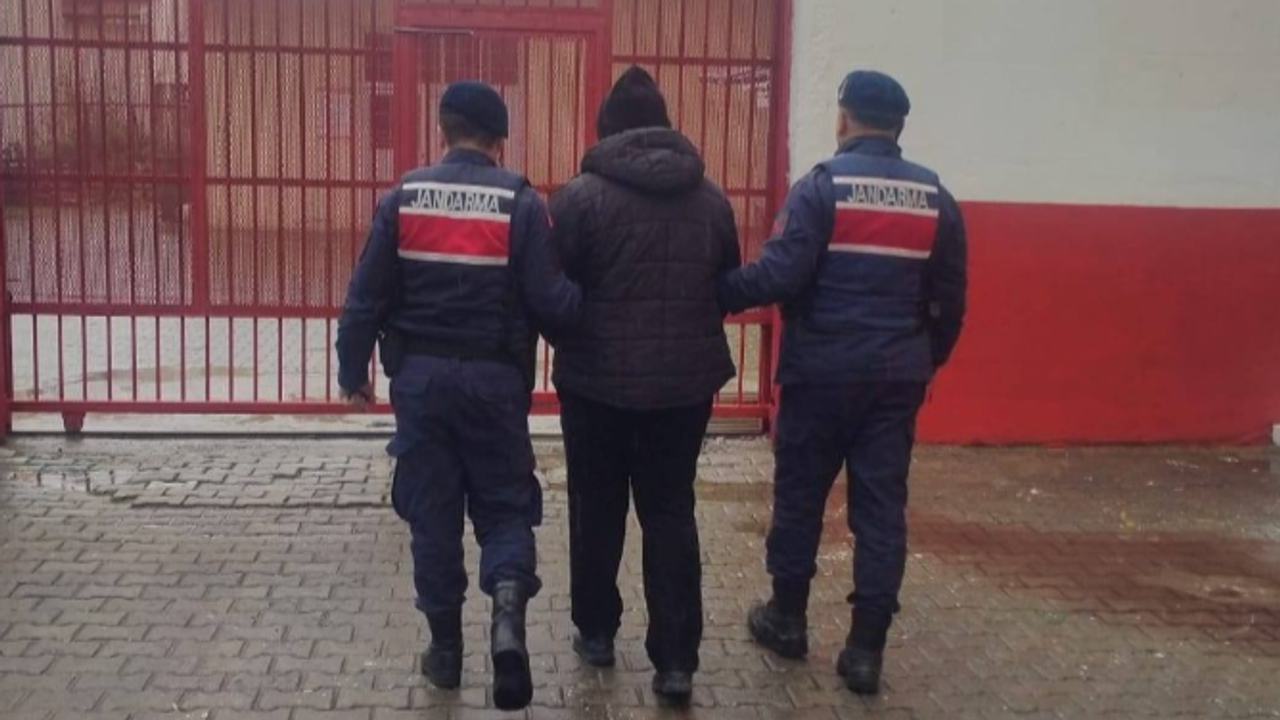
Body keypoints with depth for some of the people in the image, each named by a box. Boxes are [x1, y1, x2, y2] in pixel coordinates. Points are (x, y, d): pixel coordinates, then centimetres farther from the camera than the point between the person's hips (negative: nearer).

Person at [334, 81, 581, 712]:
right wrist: (586, 305, 9)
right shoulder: (521, 203, -7)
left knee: (431, 511, 13)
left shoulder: (404, 197, 0)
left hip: (419, 377, 2)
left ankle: (445, 648, 20)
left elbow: (367, 294, 0)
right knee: (504, 504, 11)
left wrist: (353, 370, 10)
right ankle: (508, 608, -15)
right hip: (495, 380, -1)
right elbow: (551, 302, -11)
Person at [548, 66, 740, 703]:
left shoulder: (581, 196, -10)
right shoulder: (711, 199, 3)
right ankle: (676, 659, 6)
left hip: (597, 379, -3)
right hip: (686, 382, 3)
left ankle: (596, 630, 28)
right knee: (671, 513, 9)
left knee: (597, 509, 15)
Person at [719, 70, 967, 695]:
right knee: (882, 508, 6)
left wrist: (714, 294, -5)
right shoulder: (935, 198, 5)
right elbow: (950, 302, 8)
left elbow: (779, 275, -17)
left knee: (799, 495, 12)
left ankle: (787, 619, 26)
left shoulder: (823, 185, -9)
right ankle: (866, 650, 7)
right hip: (897, 377, 4)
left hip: (822, 371, -3)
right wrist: (926, 362, 21)